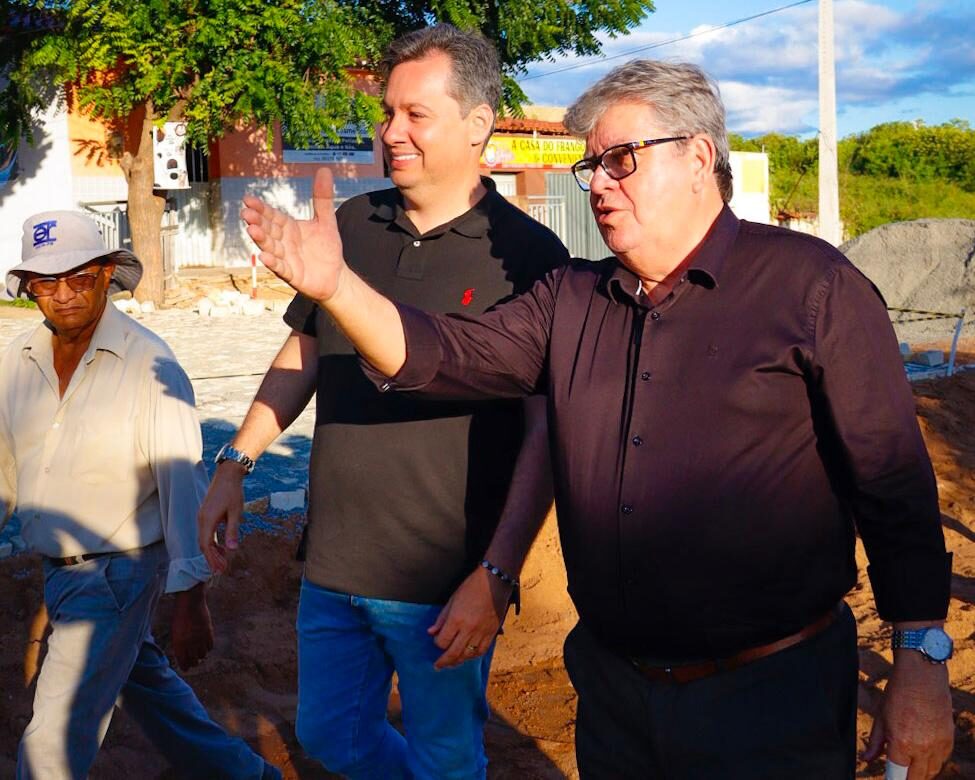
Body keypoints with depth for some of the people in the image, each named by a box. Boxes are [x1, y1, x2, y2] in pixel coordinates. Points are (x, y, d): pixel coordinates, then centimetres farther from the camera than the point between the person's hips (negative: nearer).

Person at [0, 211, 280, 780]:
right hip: (57, 567, 7)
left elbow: (184, 484, -19)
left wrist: (191, 601, -20)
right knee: (145, 683, 23)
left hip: (118, 574, -7)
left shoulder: (149, 365, -19)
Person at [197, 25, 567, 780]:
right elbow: (304, 351, 15)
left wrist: (494, 577, -19)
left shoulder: (528, 256, -12)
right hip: (333, 567, 6)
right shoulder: (352, 225, 4)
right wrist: (235, 463, 9)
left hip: (444, 588, -5)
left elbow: (546, 434, -13)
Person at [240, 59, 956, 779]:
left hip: (772, 696, -4)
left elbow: (893, 481, -9)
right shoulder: (570, 300, 8)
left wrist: (922, 666, -11)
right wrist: (335, 285, -18)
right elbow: (444, 355, -2)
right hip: (613, 689, 5)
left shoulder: (808, 283, -8)